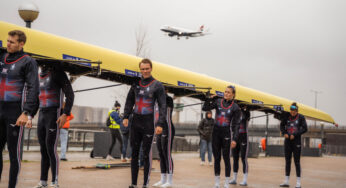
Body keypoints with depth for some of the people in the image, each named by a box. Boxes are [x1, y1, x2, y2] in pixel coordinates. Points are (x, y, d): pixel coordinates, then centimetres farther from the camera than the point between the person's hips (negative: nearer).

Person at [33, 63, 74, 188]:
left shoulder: (57, 72, -5)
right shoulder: (39, 76, 17)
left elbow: (70, 94, -11)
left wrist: (65, 114, -20)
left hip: (54, 115, -7)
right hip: (41, 115, 7)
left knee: (51, 149, -10)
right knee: (43, 150, 8)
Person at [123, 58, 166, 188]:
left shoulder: (157, 85, -3)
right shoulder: (136, 83, 9)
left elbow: (162, 106, -6)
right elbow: (130, 101, 17)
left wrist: (160, 124, -13)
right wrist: (126, 117, 7)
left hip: (148, 123, -4)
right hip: (135, 122, 4)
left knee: (146, 155, -2)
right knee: (134, 154, 8)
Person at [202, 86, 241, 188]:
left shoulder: (235, 107, -4)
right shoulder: (218, 102, 5)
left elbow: (236, 124, -6)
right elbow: (205, 108, 2)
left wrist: (234, 139, -13)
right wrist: (210, 99, -8)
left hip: (226, 133, -3)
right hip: (216, 132, 3)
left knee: (226, 158, 0)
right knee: (216, 158, 8)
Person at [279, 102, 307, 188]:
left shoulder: (301, 117, -5)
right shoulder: (287, 117, 3)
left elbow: (305, 129, -7)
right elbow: (282, 125, 14)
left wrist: (294, 135, -14)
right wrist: (284, 133, -4)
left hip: (296, 141, -4)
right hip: (287, 140, 4)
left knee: (297, 162, -1)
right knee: (287, 161, 7)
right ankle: (286, 181, 14)